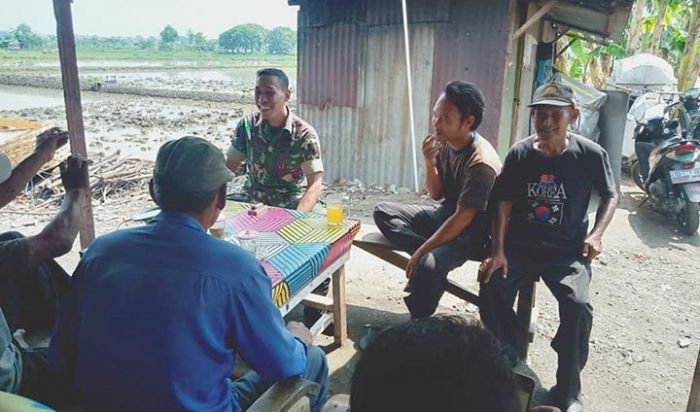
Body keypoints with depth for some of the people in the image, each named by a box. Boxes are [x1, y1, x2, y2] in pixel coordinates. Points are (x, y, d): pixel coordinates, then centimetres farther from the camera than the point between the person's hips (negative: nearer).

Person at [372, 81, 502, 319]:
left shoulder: (481, 163, -26)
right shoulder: (445, 143, -5)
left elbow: (463, 219, -25)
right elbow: (436, 194, 3)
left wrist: (421, 251, -22)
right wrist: (429, 163, -17)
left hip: (472, 230, -8)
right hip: (446, 214, 8)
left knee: (428, 265, -34)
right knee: (383, 212, 0)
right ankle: (434, 255, -12)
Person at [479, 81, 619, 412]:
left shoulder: (591, 154, -7)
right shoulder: (519, 154, -4)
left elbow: (610, 196, 9)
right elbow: (504, 203, 0)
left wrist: (596, 234, -7)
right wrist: (498, 251, -9)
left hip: (568, 249, -1)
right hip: (520, 244, 2)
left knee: (577, 305, -26)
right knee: (491, 288, -23)